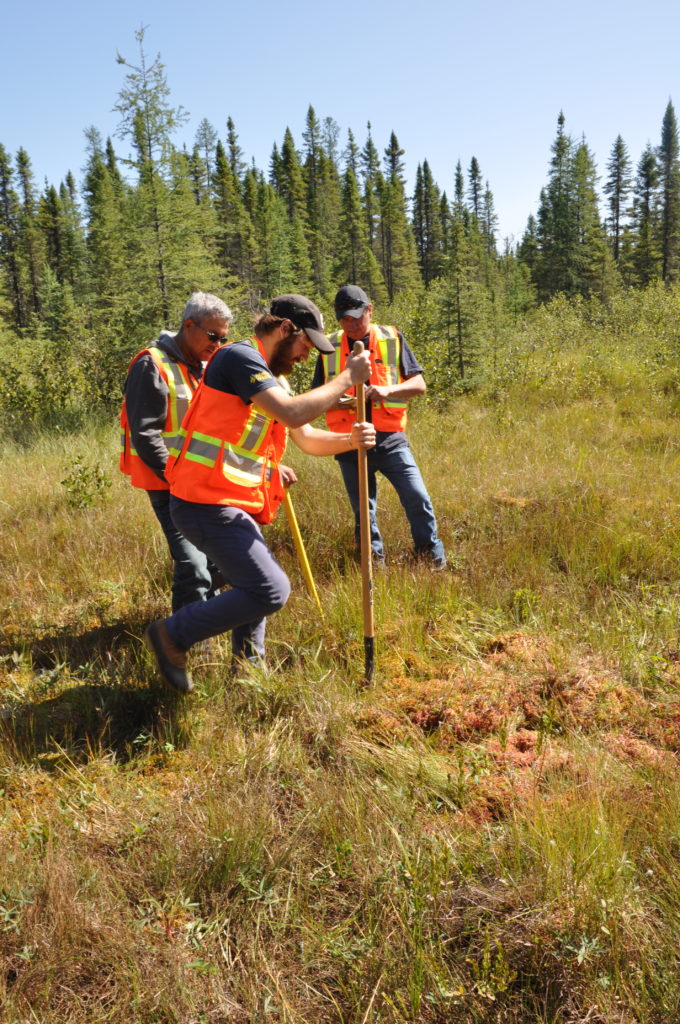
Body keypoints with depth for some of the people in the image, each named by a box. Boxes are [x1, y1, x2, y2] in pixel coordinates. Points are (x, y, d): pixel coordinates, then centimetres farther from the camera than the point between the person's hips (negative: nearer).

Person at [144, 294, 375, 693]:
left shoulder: (274, 378, 19)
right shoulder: (239, 358, -13)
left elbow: (308, 438, 16)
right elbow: (292, 414, -26)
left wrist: (349, 439, -3)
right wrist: (347, 379, -15)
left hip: (234, 505, 11)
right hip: (208, 503, -11)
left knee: (254, 586, 21)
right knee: (271, 591, -12)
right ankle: (173, 635, 1)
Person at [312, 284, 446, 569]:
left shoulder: (392, 339, 3)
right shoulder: (330, 347, 6)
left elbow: (419, 384, 0)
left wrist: (389, 389, -20)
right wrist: (336, 401, -14)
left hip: (390, 440, -2)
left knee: (418, 499, -10)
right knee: (363, 512, 10)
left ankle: (435, 564, 7)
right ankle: (375, 566, 25)